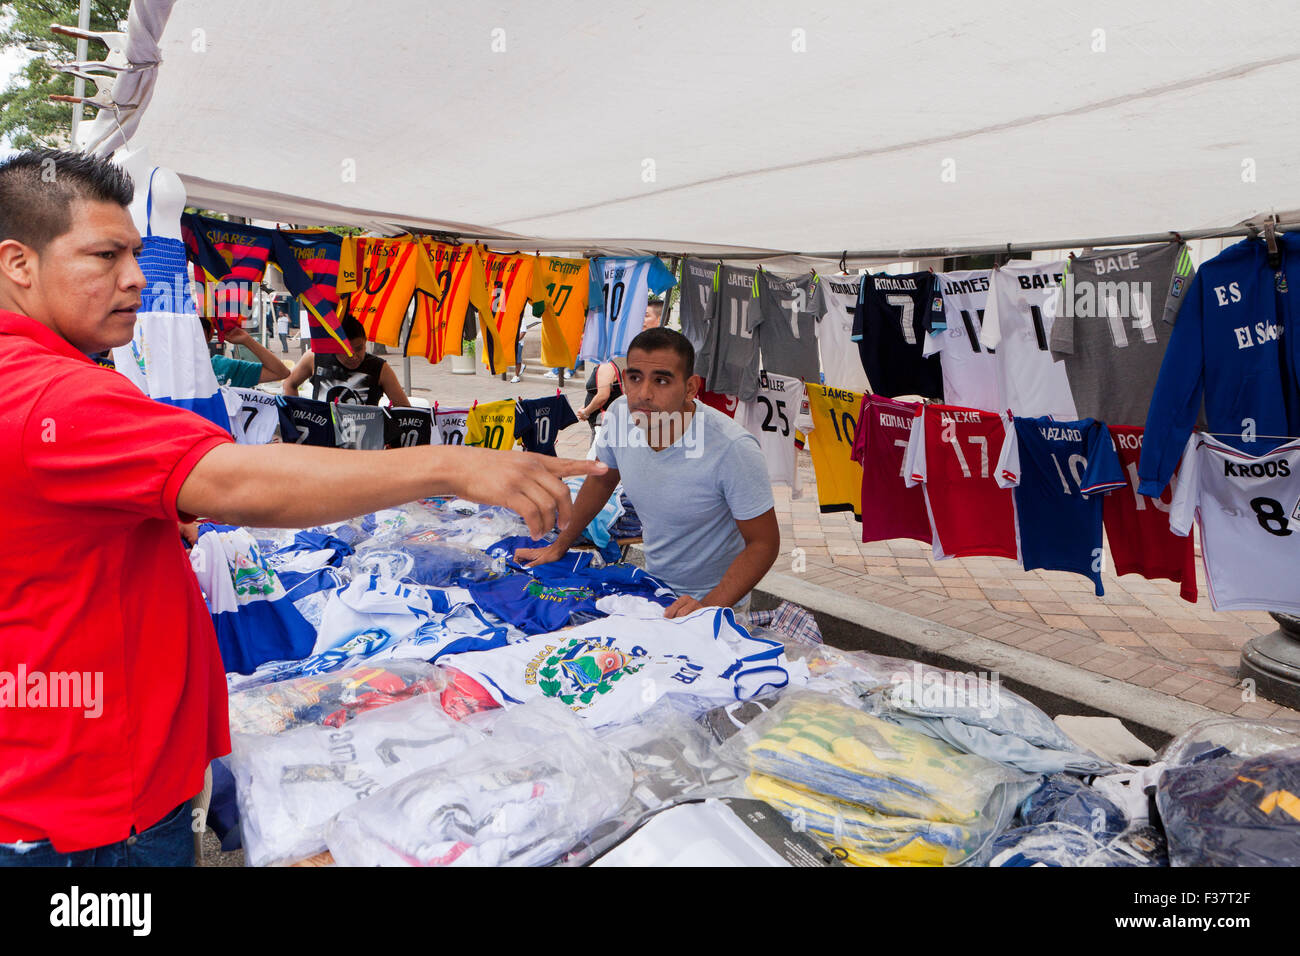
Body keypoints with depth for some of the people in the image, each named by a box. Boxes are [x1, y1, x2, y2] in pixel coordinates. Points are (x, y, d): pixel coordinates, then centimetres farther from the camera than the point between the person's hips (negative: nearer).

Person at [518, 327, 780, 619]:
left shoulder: (733, 448, -28)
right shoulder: (621, 413, -13)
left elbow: (764, 542, -19)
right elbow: (602, 479, 8)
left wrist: (708, 606, -30)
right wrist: (559, 546, 14)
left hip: (719, 598, -4)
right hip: (653, 584, 5)